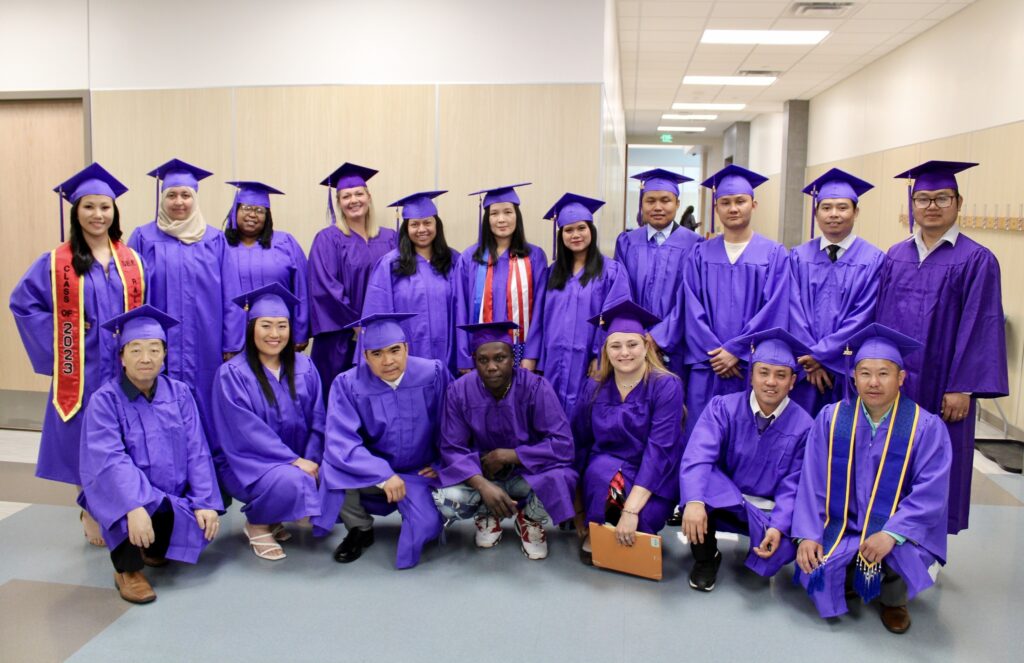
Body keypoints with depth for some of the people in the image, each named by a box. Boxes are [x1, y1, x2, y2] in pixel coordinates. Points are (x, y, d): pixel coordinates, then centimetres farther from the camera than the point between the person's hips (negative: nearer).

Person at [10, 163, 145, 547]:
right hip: (81, 371, -2)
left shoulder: (131, 260, 7)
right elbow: (22, 302, 1)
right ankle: (92, 514, 20)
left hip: (125, 368, 3)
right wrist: (57, 338, -6)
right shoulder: (56, 263, -2)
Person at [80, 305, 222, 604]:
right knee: (133, 510, -35)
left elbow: (196, 451, -2)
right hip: (126, 492, -4)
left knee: (205, 525, -17)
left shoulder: (179, 393, 1)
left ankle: (152, 548, 17)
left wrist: (205, 501, -12)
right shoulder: (105, 400, -10)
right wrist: (134, 506, -37)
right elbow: (110, 460, -22)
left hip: (173, 496, 4)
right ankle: (127, 568, -4)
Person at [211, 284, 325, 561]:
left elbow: (317, 422, 3)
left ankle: (275, 519, 9)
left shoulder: (304, 367, 4)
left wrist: (311, 461, -13)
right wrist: (295, 461, -23)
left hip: (300, 462, 6)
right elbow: (248, 432, -17)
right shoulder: (232, 373, -9)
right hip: (251, 465, -6)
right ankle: (256, 524, 0)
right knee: (290, 481, -34)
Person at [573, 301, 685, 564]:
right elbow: (580, 443, 6)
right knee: (602, 467, -32)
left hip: (652, 481, -2)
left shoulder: (666, 386, -14)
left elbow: (660, 449, -22)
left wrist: (631, 509, -30)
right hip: (605, 471, 2)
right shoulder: (595, 388, -2)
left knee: (644, 517, -33)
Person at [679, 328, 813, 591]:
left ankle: (758, 558, 10)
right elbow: (697, 456, -26)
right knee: (698, 476, -32)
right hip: (723, 501, 0)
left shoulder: (803, 426, -10)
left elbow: (793, 486, -9)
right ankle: (705, 559, -8)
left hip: (769, 511, 0)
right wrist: (694, 501, -43)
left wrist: (778, 527, -26)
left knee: (783, 547, -31)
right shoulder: (723, 408, -12)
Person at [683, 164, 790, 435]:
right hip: (707, 367, 2)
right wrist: (714, 353, -11)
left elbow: (775, 310, -6)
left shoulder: (774, 254, 3)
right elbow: (693, 309, 0)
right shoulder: (701, 254, 8)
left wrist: (735, 350, -12)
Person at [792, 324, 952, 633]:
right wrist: (808, 535, -16)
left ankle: (893, 597, 7)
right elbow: (813, 483, -6)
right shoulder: (830, 418, -5)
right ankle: (847, 581, 19)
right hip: (840, 526, 2)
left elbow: (931, 494, -15)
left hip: (900, 528, -1)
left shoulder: (926, 427, -9)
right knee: (812, 567, -20)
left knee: (903, 557, -32)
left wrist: (891, 533, -28)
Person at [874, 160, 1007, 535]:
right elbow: (879, 318, 10)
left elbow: (979, 327, -10)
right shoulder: (895, 257, 9)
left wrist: (962, 387, -14)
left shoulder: (976, 260, -6)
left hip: (939, 387, -4)